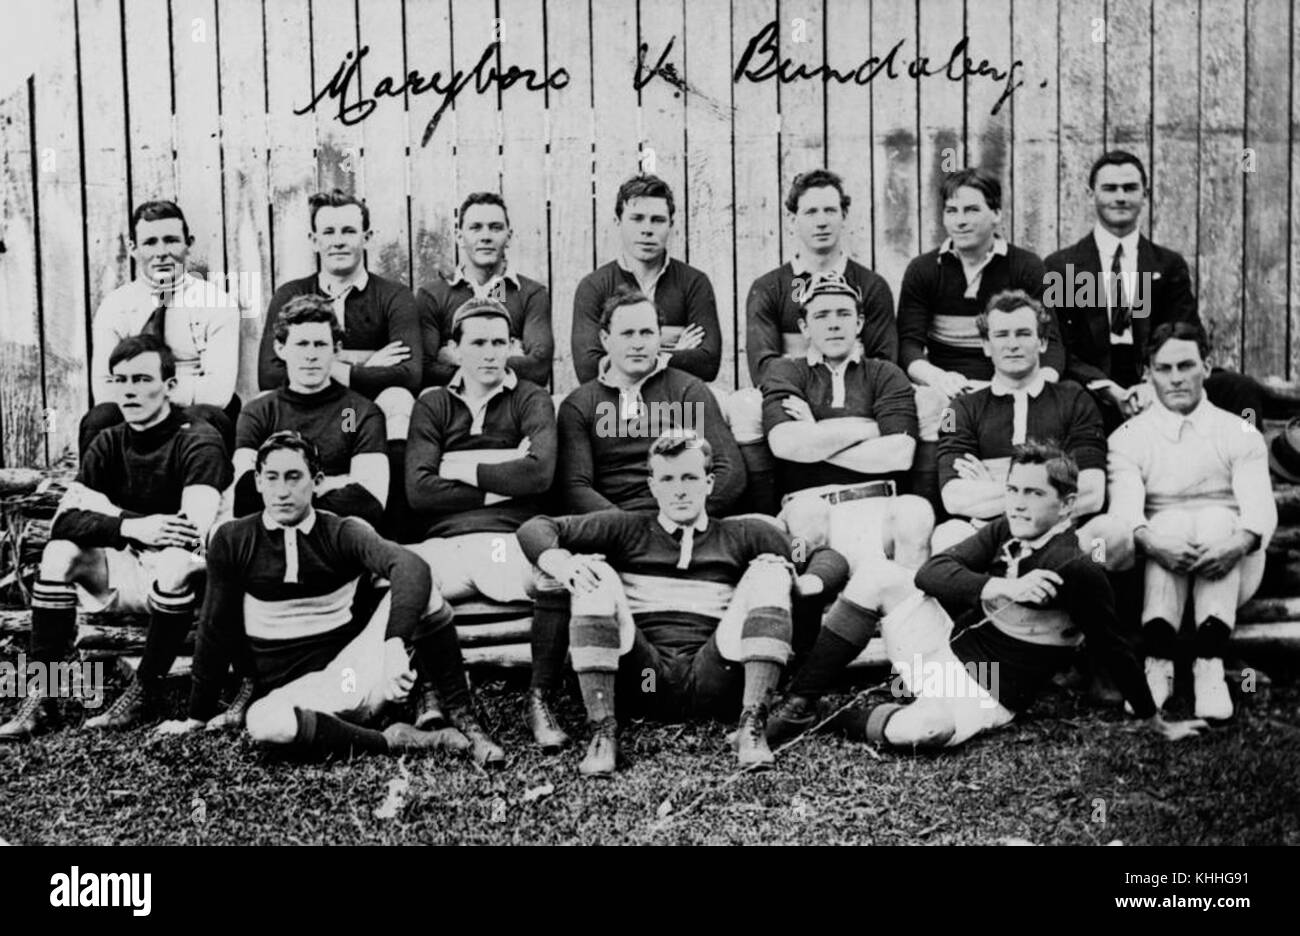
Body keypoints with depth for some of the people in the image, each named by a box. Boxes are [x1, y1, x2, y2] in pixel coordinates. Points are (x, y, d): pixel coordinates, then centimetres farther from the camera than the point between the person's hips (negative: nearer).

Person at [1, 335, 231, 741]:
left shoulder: (197, 442, -15)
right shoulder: (109, 443, 3)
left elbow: (194, 533, -29)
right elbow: (64, 519, -10)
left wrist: (110, 518, -19)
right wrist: (130, 526, -28)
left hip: (185, 576, -5)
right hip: (131, 568, 5)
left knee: (177, 561, -36)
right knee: (60, 552, -17)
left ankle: (141, 694, -24)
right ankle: (40, 696, -17)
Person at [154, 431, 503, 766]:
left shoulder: (341, 533, -2)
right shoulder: (233, 541, 3)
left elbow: (411, 567, -21)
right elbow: (217, 629, 9)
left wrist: (396, 646, -38)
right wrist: (199, 717, 13)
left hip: (354, 672, 0)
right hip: (292, 691, 0)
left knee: (422, 594, -23)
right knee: (263, 723, -38)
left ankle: (466, 724, -16)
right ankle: (392, 741, -22)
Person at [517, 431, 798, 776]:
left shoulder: (739, 537, 19)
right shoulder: (628, 530, 16)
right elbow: (535, 528, 9)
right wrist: (565, 566, -13)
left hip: (711, 679, 0)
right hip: (641, 679, 0)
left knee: (769, 573, -12)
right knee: (597, 576, -17)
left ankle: (752, 724, -22)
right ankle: (602, 731, -23)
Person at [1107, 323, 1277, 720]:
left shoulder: (1240, 434, 11)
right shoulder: (1128, 438, 9)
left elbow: (1260, 507, -6)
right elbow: (1124, 507, -10)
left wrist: (1240, 542, -30)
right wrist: (1151, 542, -33)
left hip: (1228, 569, 1)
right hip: (1156, 566, 0)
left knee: (1218, 518, -30)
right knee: (1170, 521, -31)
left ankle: (1209, 663, -46)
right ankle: (1158, 661, -47)